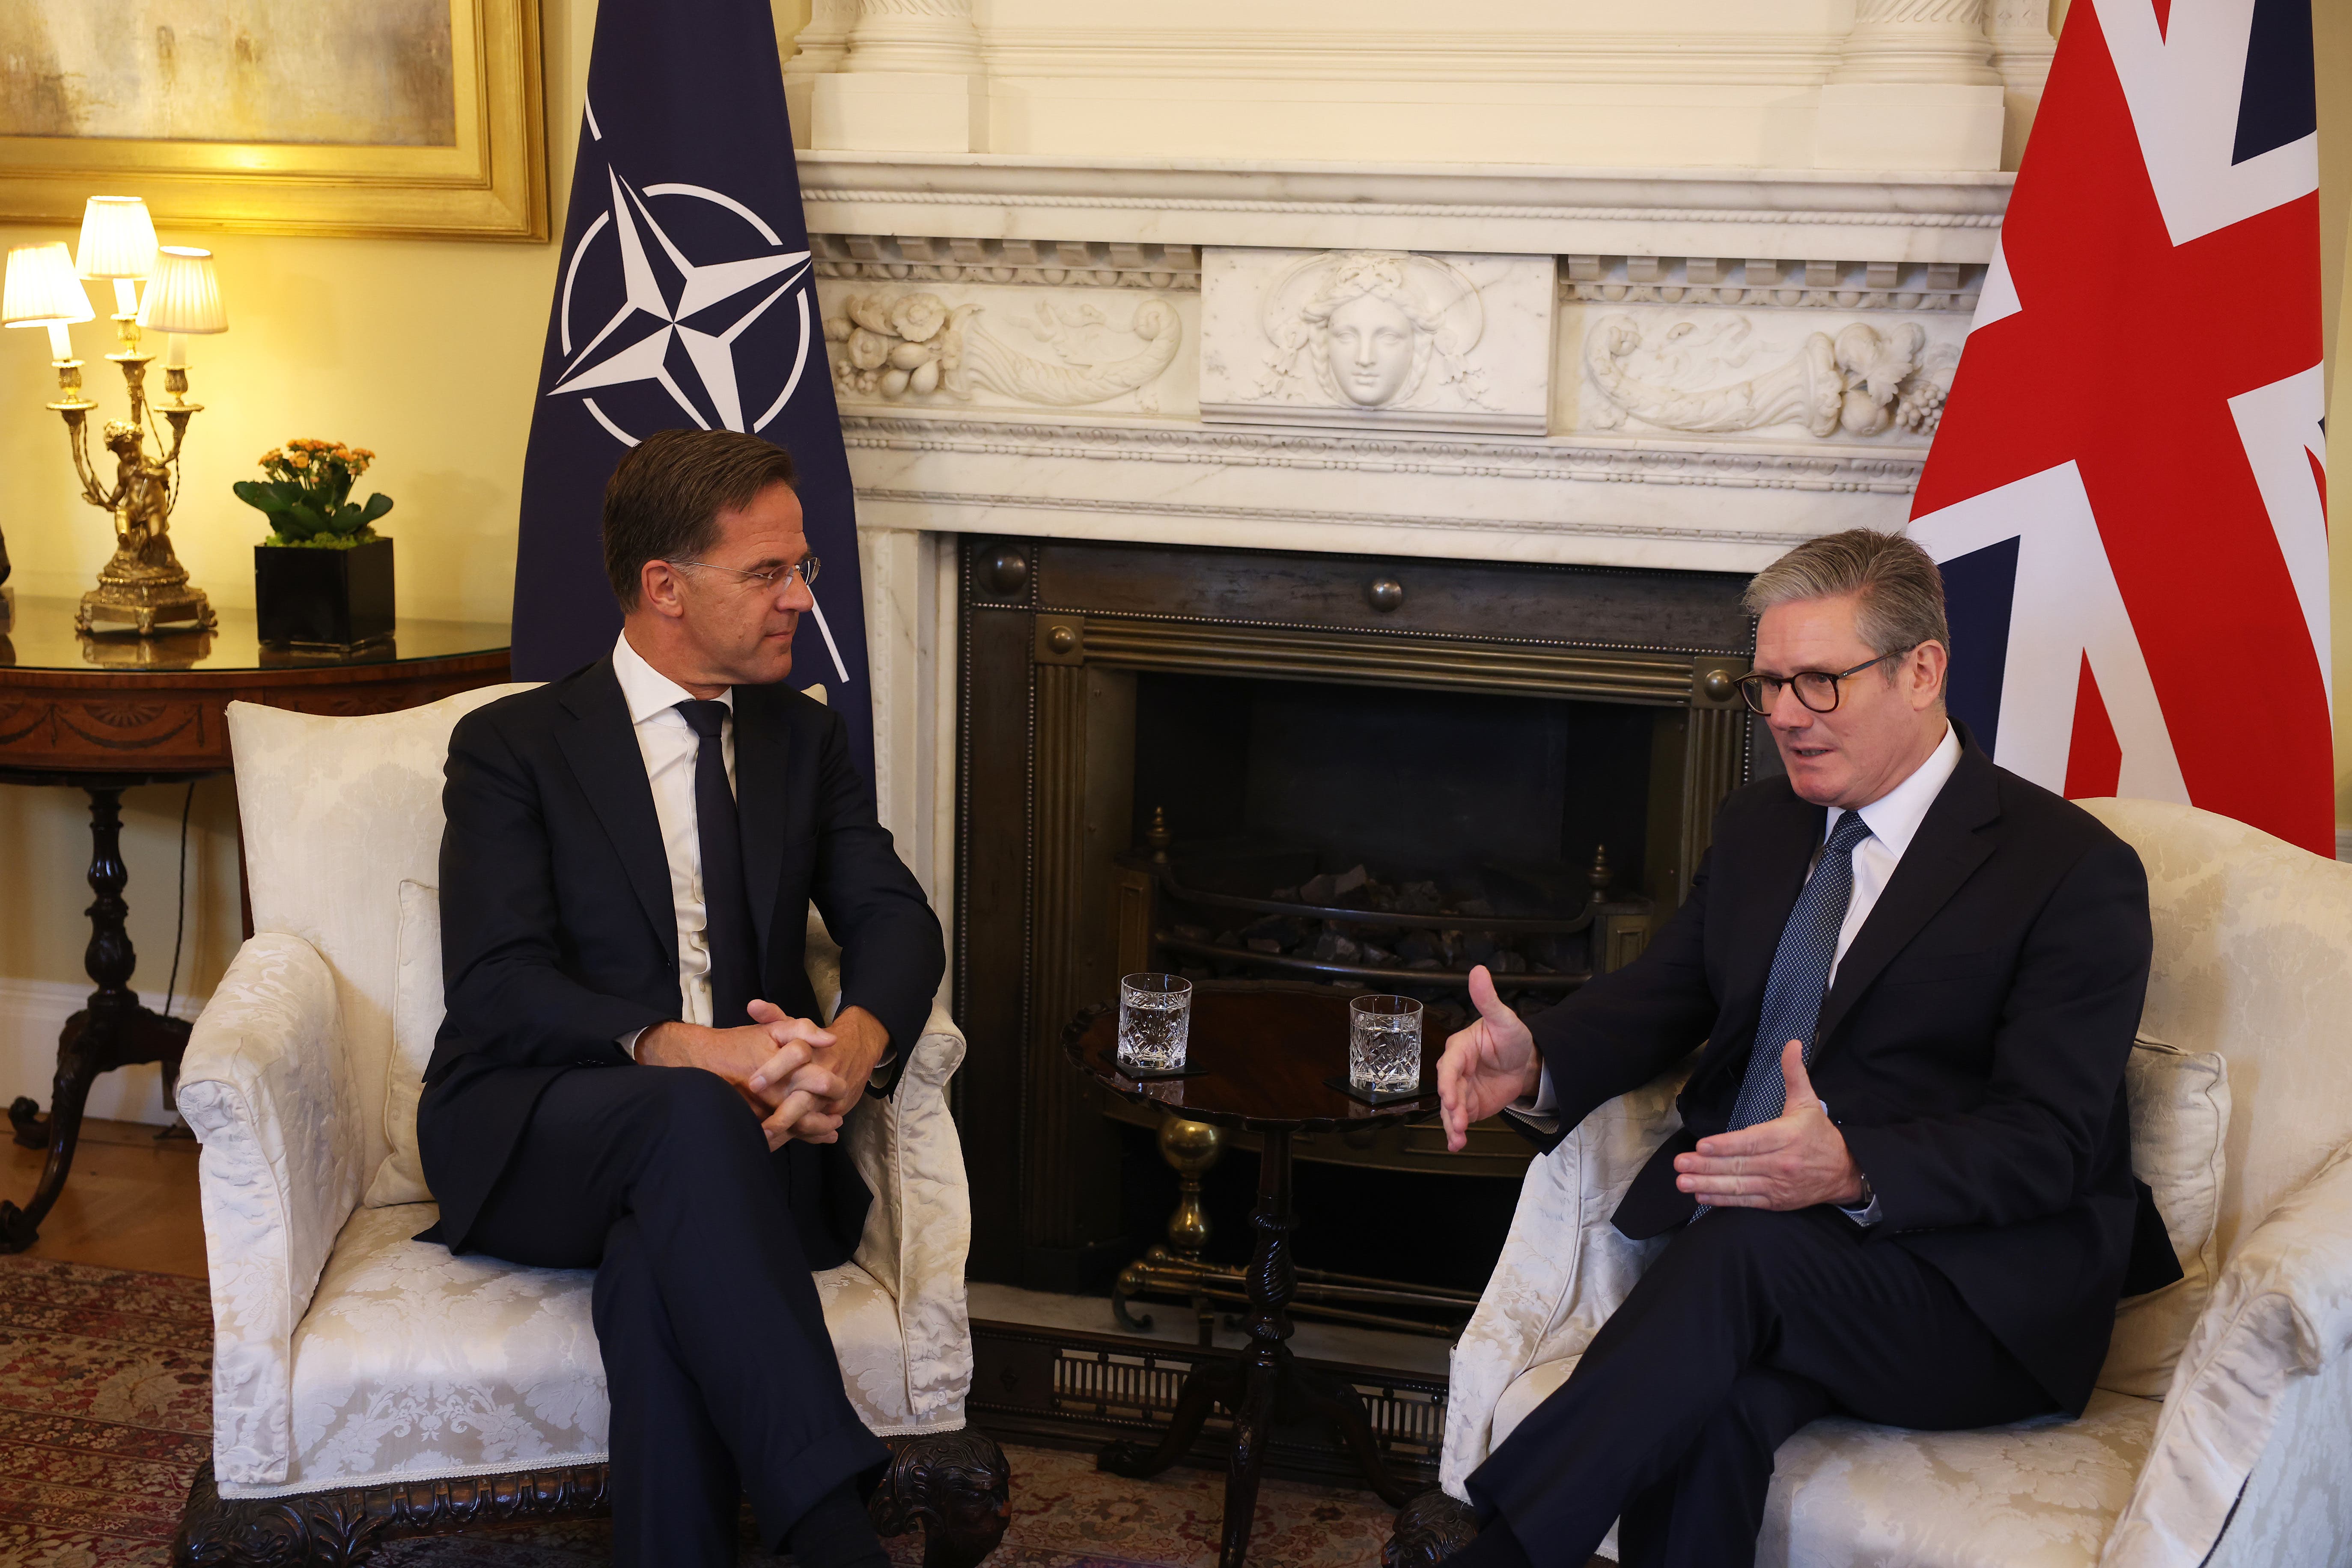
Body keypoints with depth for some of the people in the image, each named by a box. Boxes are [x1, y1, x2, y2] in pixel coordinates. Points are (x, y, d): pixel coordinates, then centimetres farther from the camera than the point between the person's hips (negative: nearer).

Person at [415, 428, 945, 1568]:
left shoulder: (808, 741, 19)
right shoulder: (512, 745, 6)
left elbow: (896, 919, 5)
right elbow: (497, 986, -7)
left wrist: (859, 1039, -21)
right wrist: (683, 1053, -25)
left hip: (738, 1133, 2)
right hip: (536, 1134, -2)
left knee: (658, 1268, -35)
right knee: (690, 1117, -38)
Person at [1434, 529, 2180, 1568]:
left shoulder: (2076, 871, -5)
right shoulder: (1757, 828, 16)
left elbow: (2047, 1141, -13)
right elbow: (1657, 997, 14)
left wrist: (1857, 1170, -32)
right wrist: (1536, 1062, -9)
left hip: (1975, 1291, -4)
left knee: (1744, 1251, -35)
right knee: (1715, 1410, -32)